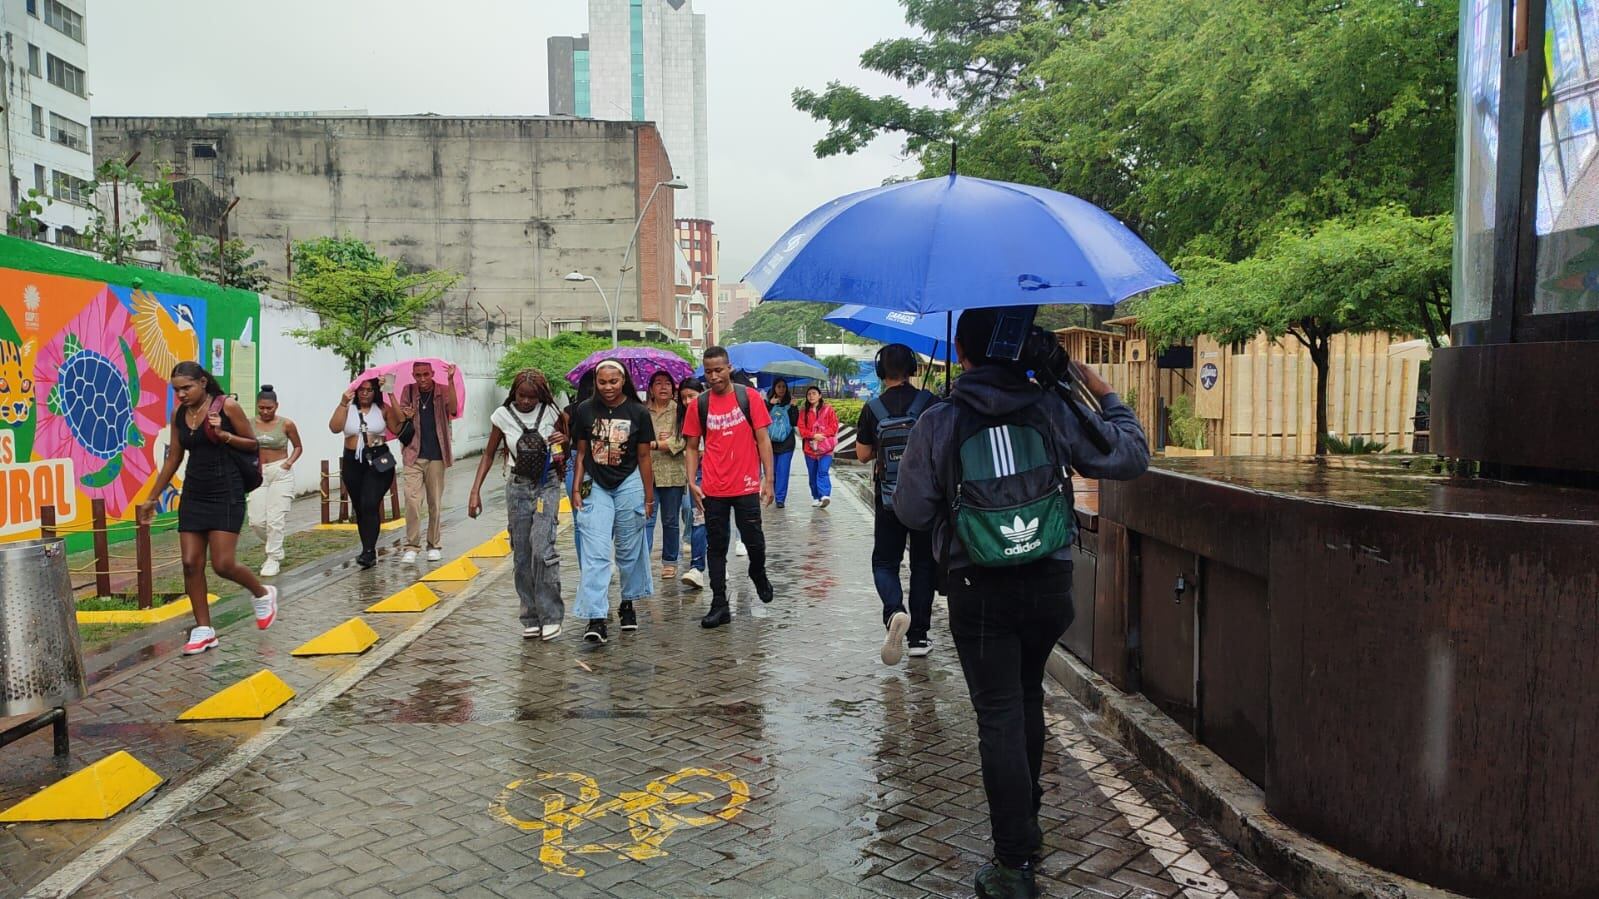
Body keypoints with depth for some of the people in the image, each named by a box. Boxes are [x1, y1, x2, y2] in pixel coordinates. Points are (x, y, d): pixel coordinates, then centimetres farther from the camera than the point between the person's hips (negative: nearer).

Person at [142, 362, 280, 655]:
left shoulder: (227, 407, -8)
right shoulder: (179, 414, 7)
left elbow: (253, 445, -2)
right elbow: (173, 459, 15)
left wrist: (223, 434, -19)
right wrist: (152, 497, 18)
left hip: (226, 494, -5)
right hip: (193, 494, 5)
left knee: (223, 564, -10)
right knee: (191, 563, 0)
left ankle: (262, 594, 20)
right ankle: (203, 630, 10)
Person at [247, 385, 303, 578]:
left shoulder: (286, 424, -3)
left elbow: (298, 446, 10)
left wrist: (290, 461, -5)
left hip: (280, 473, -3)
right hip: (258, 474, 3)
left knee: (275, 519, -7)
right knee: (257, 520, 1)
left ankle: (273, 559, 4)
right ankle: (275, 548, 27)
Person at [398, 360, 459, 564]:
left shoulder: (443, 391, -1)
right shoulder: (408, 391, 5)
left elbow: (453, 410, -20)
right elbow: (400, 417, 12)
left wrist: (451, 381, -29)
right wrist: (404, 415, -13)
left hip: (436, 455, -1)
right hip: (414, 455, 1)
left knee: (435, 502, 6)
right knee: (412, 499, -9)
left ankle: (434, 545, 17)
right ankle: (411, 546, -3)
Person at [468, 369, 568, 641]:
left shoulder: (551, 413, -6)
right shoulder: (503, 415, -3)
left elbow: (570, 441, 9)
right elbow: (489, 455, 5)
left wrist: (564, 439, -16)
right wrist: (475, 491, -3)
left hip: (547, 485, -2)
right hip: (518, 486, 2)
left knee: (542, 548, -17)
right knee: (521, 555, 4)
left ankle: (550, 616, -6)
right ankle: (531, 618, 15)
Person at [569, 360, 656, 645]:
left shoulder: (638, 412, -3)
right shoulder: (585, 410, 0)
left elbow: (643, 456, 2)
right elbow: (581, 453, 7)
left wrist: (649, 496, 3)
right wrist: (576, 489, 2)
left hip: (629, 485, 0)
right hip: (595, 486, 0)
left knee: (629, 551, 11)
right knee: (595, 554, -8)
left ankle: (628, 603, 30)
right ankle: (596, 618, -11)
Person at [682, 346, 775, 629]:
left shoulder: (748, 397, -1)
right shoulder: (698, 405, 4)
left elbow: (763, 439, 0)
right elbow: (692, 447, 9)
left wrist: (768, 479, -5)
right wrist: (692, 481, -3)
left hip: (746, 486, -2)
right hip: (713, 489, 2)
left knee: (754, 540, 4)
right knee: (716, 547, 6)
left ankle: (758, 574, 36)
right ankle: (720, 605, 13)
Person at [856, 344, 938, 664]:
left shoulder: (872, 409, -5)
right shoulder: (929, 402, -7)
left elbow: (863, 454, 1)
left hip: (889, 499, 0)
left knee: (884, 561, 12)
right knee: (923, 563, 12)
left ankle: (894, 611, -17)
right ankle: (918, 636, 13)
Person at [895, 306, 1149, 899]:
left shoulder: (939, 424, -9)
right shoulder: (1052, 410, -4)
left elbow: (912, 511, -4)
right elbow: (1130, 456, 1)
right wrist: (1096, 386, 9)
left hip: (979, 590, -3)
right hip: (1050, 582, 3)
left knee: (999, 716, 4)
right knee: (1027, 696, 23)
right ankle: (1026, 820, 38)